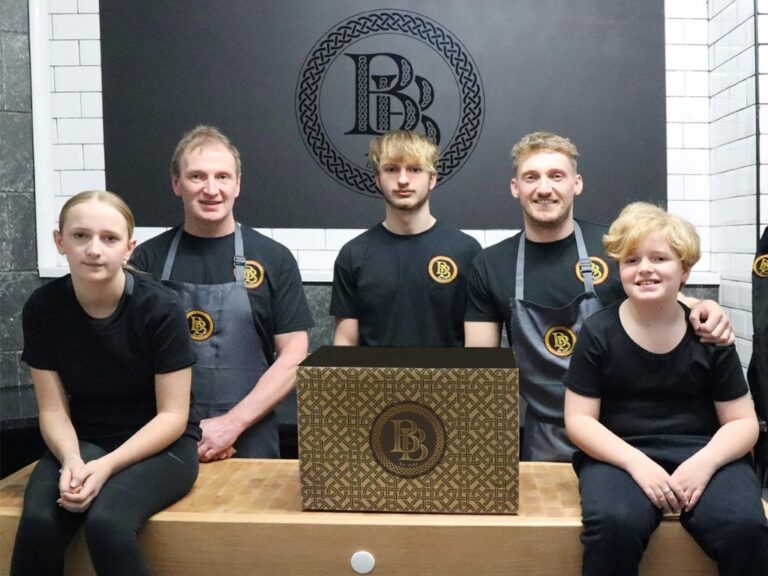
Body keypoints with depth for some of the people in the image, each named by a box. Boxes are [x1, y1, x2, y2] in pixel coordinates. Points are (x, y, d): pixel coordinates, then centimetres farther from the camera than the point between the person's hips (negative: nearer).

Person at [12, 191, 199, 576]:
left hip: (159, 444, -3)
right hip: (84, 441, 3)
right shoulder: (42, 308, -6)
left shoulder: (160, 308, -16)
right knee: (38, 522, -27)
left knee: (107, 521, -31)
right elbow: (53, 410, -1)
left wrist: (107, 466, -24)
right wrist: (72, 460, -21)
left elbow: (172, 416, -12)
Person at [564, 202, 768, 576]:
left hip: (701, 452, 2)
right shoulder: (598, 332, -1)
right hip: (619, 454, -1)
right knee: (613, 524, -32)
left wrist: (705, 462, -15)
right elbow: (579, 419, -2)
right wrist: (637, 462, -17)